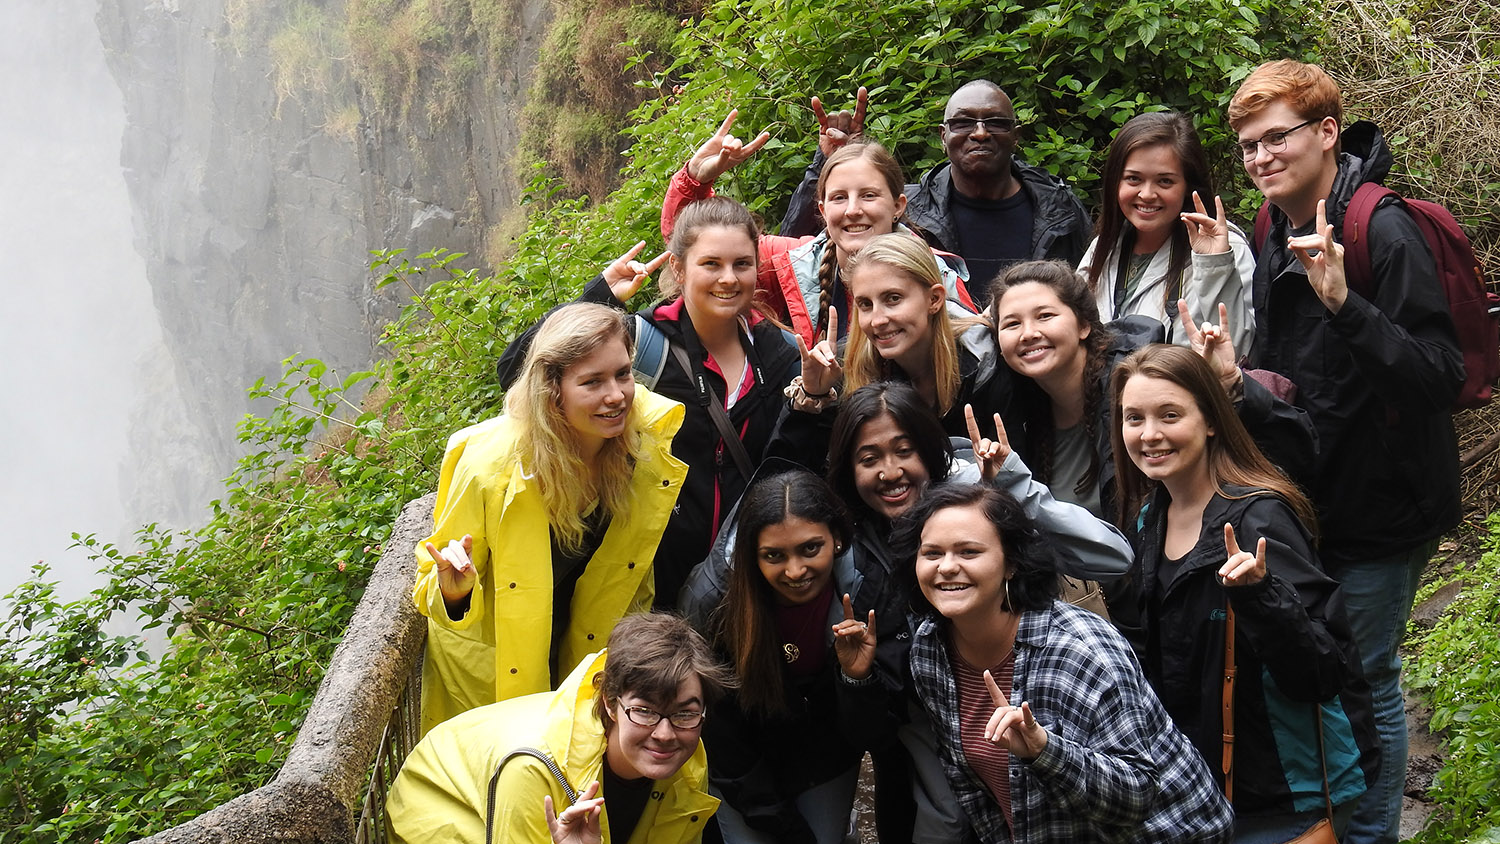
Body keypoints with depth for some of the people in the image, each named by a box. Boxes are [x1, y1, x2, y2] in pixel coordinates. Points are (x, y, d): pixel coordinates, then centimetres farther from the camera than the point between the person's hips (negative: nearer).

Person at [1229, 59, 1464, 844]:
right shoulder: (1279, 238, 7)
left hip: (1379, 506, -8)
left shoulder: (1383, 233, -19)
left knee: (1364, 679, 2)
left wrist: (1345, 303, -36)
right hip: (1312, 500, 8)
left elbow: (1444, 373, -27)